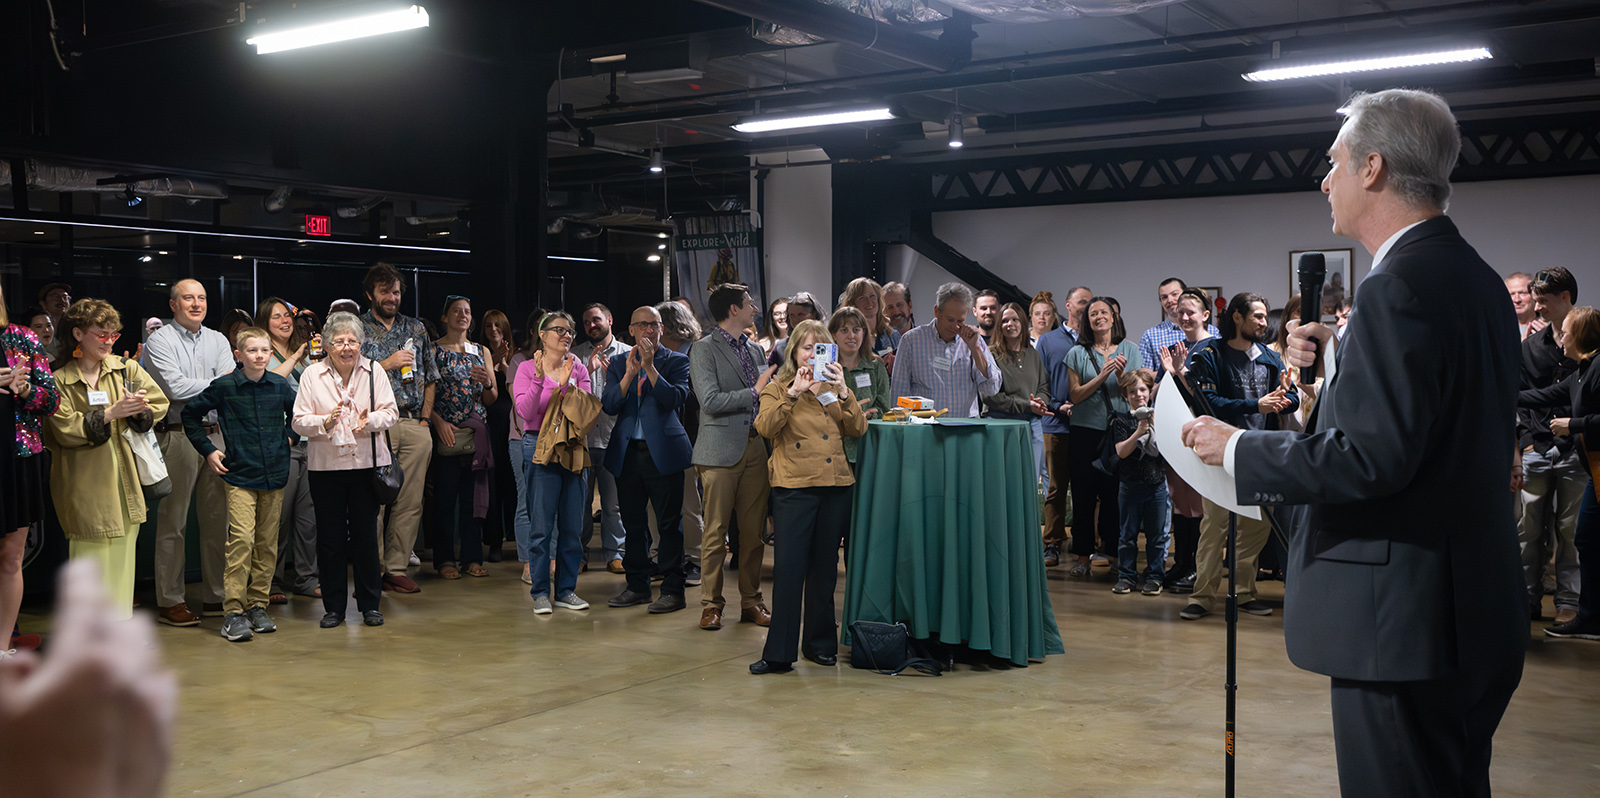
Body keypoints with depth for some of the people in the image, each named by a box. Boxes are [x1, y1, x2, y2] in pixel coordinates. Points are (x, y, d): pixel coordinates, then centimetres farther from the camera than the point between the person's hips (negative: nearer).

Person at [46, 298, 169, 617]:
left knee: (123, 551, 7)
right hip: (85, 484, -4)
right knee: (91, 556, -3)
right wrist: (109, 414, -18)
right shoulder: (60, 380, -4)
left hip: (124, 475, 4)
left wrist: (136, 410, -13)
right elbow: (64, 429, -12)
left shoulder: (124, 367, 7)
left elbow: (159, 402, 7)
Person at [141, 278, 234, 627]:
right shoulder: (160, 340, -1)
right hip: (176, 437, -5)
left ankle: (216, 596, 16)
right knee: (173, 522, -2)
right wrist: (216, 382, -2)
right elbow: (176, 387, -13)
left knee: (217, 519, 7)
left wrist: (194, 388, -14)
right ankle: (170, 602, 5)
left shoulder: (218, 340, 14)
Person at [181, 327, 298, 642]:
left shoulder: (280, 386, 5)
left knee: (267, 542, 7)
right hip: (239, 475, -4)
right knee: (241, 539, -14)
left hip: (274, 475, 4)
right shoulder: (223, 387, -4)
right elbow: (190, 414, 7)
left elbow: (298, 412, 25)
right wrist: (208, 450, 3)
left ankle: (258, 605, 17)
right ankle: (233, 611, -8)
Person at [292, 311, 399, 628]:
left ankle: (370, 604, 15)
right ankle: (334, 606, 15)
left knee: (366, 533, 3)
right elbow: (299, 421, -1)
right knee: (330, 535, 4)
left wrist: (370, 420, -19)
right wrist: (325, 423, -19)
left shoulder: (374, 370, 3)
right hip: (325, 465, 0)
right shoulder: (312, 375, 1)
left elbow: (391, 412, 0)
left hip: (366, 462, 0)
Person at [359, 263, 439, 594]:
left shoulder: (416, 329, 17)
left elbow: (430, 378, 18)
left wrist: (425, 418, 8)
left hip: (414, 426, 4)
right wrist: (388, 363, -10)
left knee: (410, 501, 1)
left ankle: (396, 568, 9)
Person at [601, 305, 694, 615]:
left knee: (669, 522, -1)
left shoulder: (676, 361, 1)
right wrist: (629, 374, -12)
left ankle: (673, 589, 5)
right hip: (627, 451, 4)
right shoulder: (618, 363, 11)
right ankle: (637, 585, 22)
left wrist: (650, 367, -18)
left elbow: (674, 399, -14)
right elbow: (609, 406, 0)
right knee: (633, 522, 11)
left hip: (662, 450, -4)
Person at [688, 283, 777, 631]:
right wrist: (754, 391, -11)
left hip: (755, 448, 6)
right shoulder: (703, 350, -4)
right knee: (716, 531, -2)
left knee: (754, 531, 7)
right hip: (722, 451, -6)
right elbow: (711, 402, -14)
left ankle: (751, 600, 16)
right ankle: (711, 605, 7)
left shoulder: (754, 349, 18)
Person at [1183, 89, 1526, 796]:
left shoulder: (1400, 284, -19)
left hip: (1403, 620, -10)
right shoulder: (1475, 278, 12)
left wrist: (1238, 448, -13)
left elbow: (1375, 455, -25)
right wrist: (1341, 358, 11)